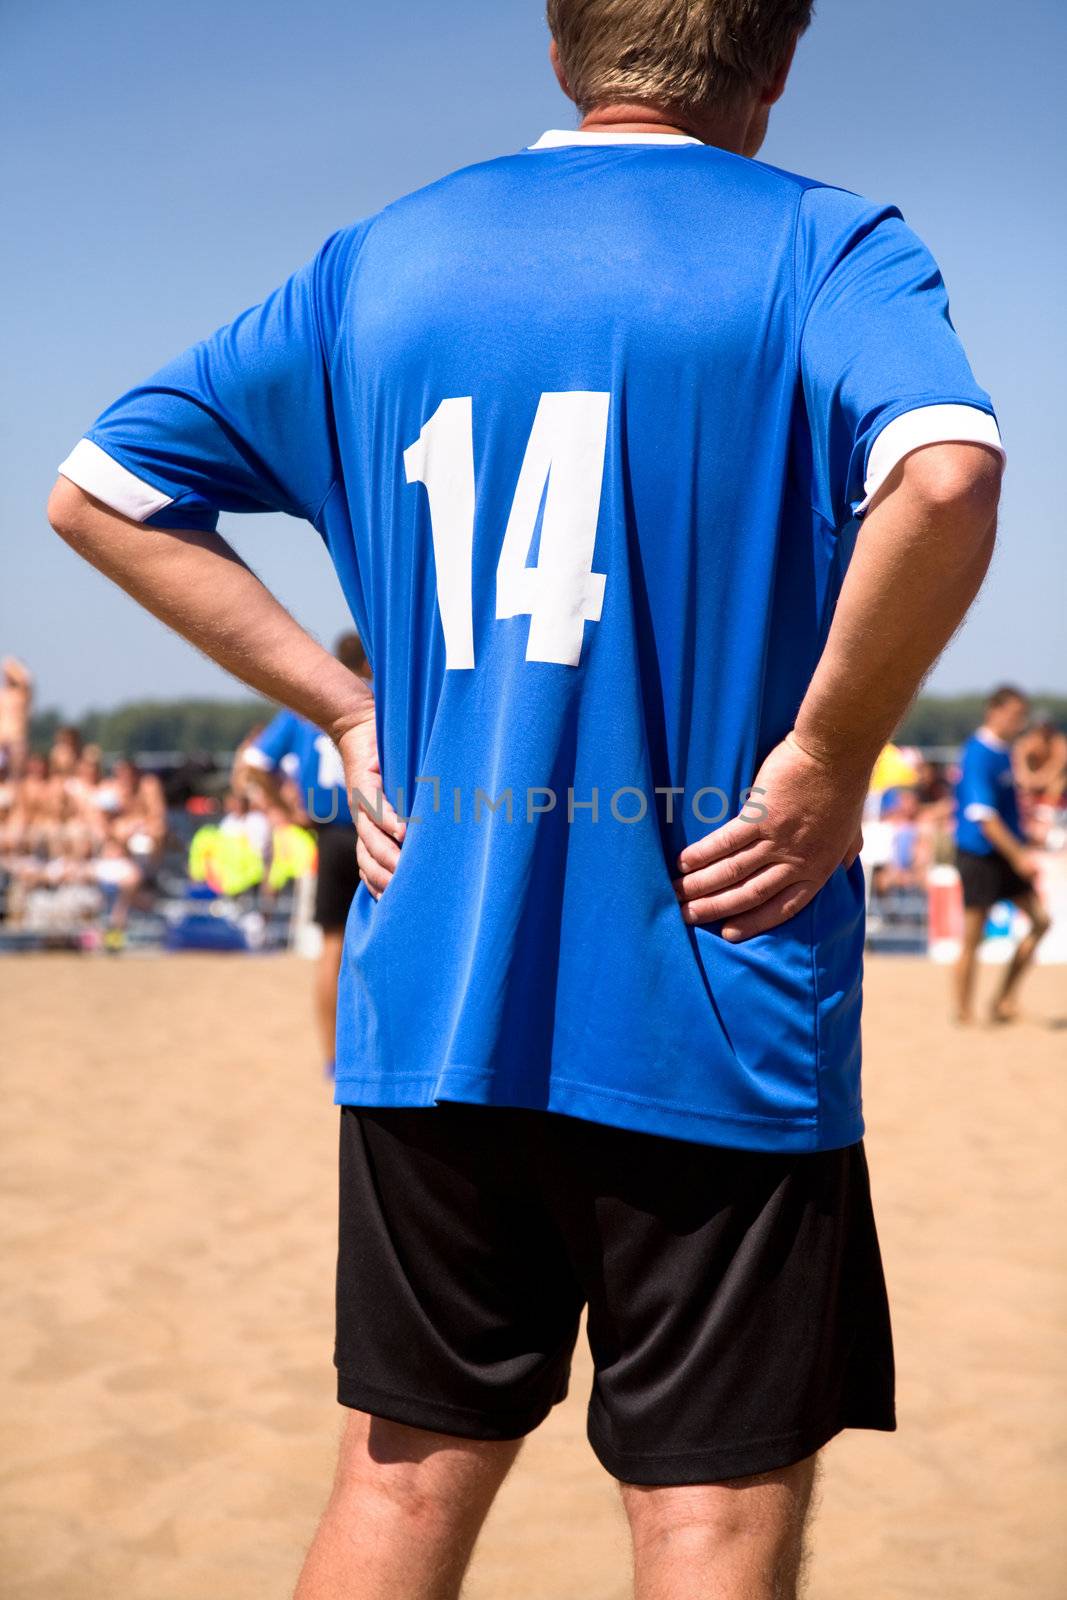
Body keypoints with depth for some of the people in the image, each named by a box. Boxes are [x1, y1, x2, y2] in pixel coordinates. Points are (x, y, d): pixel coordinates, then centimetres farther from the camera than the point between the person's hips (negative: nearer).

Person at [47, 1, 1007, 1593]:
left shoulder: (380, 262, 11)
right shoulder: (824, 246, -3)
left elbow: (96, 491, 14)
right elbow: (944, 473, -25)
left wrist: (348, 704, 10)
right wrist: (827, 757, -12)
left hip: (430, 998, 5)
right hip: (707, 1004, -4)